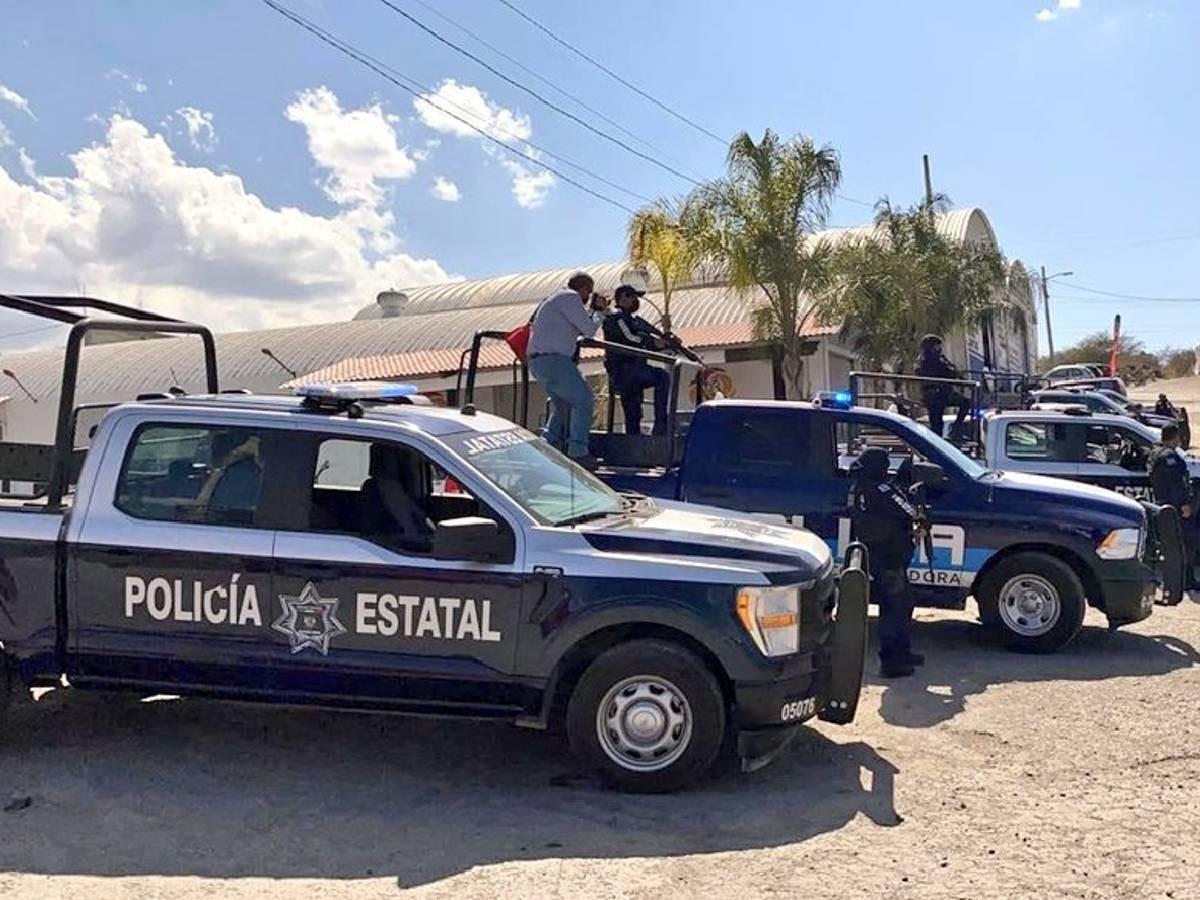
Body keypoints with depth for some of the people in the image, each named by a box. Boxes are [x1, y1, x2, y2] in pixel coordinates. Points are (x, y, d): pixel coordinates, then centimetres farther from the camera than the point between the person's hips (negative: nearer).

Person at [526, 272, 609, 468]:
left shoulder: (559, 299, 26)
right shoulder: (570, 297, -6)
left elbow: (580, 330, 28)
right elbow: (589, 329, -8)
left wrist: (593, 310, 24)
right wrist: (599, 312, 9)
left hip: (537, 362, 11)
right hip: (553, 359, -11)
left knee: (563, 404, 19)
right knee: (582, 399, -9)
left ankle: (547, 445, 14)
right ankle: (577, 452, -12)